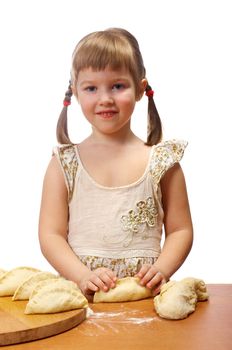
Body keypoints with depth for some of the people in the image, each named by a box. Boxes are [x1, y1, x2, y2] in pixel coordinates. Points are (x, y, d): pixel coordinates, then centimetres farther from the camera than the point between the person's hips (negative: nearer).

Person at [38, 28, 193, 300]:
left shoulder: (163, 160, 6)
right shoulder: (64, 164, 6)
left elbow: (181, 230, 8)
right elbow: (50, 235, 2)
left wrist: (161, 270, -9)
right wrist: (84, 276, -12)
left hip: (144, 294, 1)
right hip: (82, 295, 0)